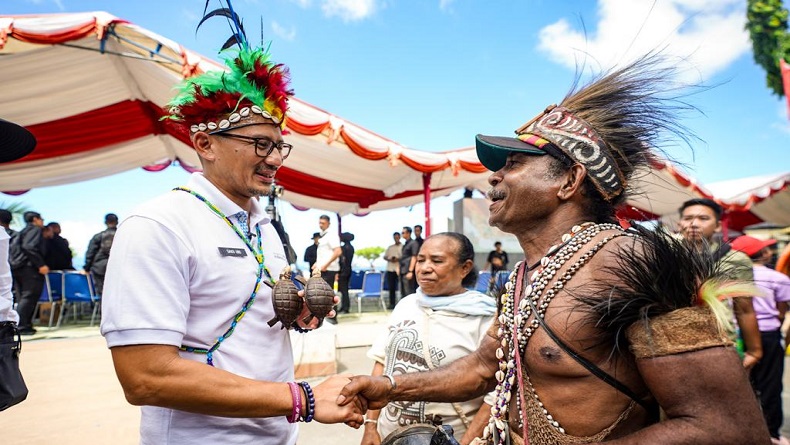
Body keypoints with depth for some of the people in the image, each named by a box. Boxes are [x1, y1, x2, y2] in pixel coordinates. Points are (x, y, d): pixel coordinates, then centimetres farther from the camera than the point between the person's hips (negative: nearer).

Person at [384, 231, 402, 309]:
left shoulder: (403, 247, 4)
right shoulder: (390, 247, 18)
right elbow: (385, 256, 15)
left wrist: (398, 259, -17)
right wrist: (389, 259, -5)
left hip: (399, 269, -4)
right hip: (390, 269, 4)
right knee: (391, 287, 5)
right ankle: (392, 304, 11)